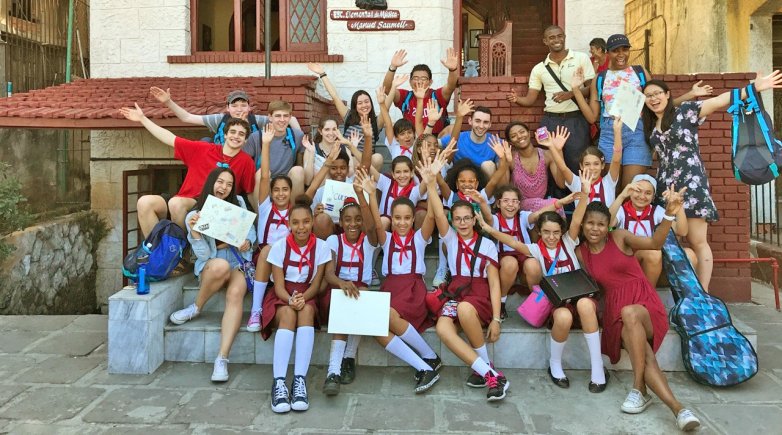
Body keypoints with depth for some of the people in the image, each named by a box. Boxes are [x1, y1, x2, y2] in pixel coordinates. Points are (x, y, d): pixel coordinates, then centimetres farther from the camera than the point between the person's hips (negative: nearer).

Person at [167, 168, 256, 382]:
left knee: (235, 293, -33)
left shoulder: (238, 204, 6)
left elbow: (250, 230, 17)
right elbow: (204, 254, -9)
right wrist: (194, 231, -24)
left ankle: (222, 359, -35)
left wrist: (248, 241, -5)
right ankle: (197, 308, -10)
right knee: (221, 265, -40)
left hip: (238, 264, 1)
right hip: (210, 266, -1)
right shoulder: (194, 215, -2)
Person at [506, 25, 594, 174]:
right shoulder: (539, 68, 9)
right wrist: (516, 99, -15)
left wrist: (570, 94, -16)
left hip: (576, 120, -2)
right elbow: (530, 100, 6)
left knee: (578, 164, 0)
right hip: (550, 121, 2)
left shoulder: (581, 58, 3)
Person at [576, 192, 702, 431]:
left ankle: (639, 389, -31)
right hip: (615, 311, 2)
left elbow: (655, 243, -16)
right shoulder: (580, 253, 10)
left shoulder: (620, 237, 1)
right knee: (646, 358, -29)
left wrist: (670, 214, -33)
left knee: (630, 314, -39)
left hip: (644, 303, -1)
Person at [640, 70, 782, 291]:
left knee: (698, 243, -6)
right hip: (665, 186, 5)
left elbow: (718, 101, -8)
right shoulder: (650, 125, 16)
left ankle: (702, 295, -2)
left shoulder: (685, 111, 2)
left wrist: (754, 88, -17)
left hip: (691, 183, -5)